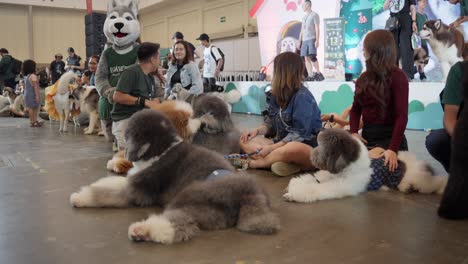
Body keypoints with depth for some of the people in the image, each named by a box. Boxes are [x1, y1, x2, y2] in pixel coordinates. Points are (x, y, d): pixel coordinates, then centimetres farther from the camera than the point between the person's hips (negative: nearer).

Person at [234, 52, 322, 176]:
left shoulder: (302, 96, -17)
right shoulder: (278, 94, 6)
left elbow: (299, 134, -22)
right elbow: (272, 121, 14)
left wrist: (272, 147, -23)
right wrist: (257, 130, -6)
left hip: (307, 148, -8)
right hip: (283, 143, 8)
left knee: (292, 149, -42)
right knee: (245, 141, -5)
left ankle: (251, 163, -23)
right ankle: (287, 163, -26)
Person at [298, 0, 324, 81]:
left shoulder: (314, 15, 2)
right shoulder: (304, 17, 23)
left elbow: (317, 28, -5)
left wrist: (317, 40, -14)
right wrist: (299, 41, 15)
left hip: (312, 39, -7)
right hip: (304, 40, 7)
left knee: (312, 56, -18)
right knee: (306, 58, -2)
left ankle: (318, 73, -7)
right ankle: (310, 76, -3)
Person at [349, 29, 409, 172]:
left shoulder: (397, 77, -6)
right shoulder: (364, 78, 14)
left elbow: (402, 116, -14)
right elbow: (355, 108, 15)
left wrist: (393, 149, -26)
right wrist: (354, 132, -7)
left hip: (389, 138, -5)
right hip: (367, 137, 6)